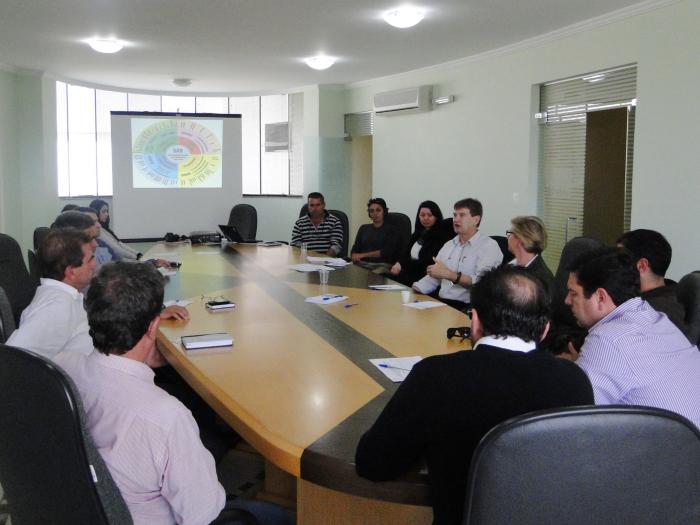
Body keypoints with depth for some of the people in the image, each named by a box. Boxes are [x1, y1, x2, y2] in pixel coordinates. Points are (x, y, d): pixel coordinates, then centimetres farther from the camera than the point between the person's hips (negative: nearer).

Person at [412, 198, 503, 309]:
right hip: (442, 303, 7)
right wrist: (414, 290, 5)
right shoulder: (449, 245, 22)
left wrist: (449, 275, -19)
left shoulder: (489, 246, -2)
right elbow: (433, 277, 22)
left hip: (468, 307, -7)